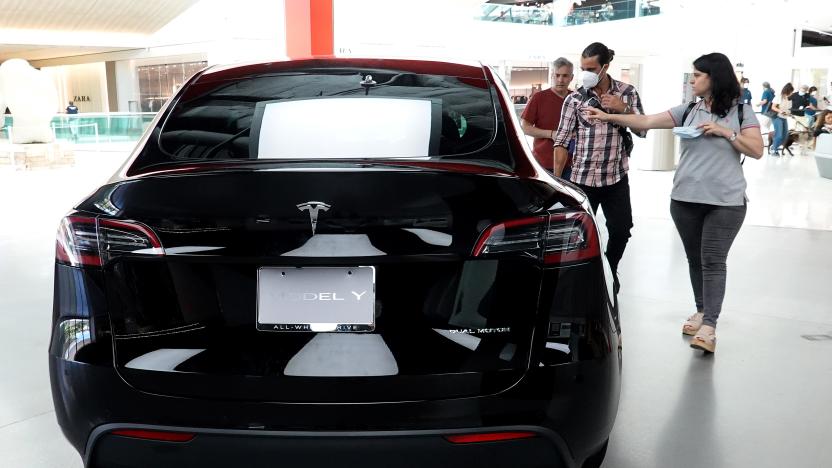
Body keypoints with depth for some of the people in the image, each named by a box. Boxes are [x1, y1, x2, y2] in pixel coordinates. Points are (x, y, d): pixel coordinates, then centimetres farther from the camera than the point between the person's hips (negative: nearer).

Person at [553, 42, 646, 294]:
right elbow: (562, 142, -4)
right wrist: (556, 179, -8)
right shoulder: (574, 99, -3)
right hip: (582, 178, -2)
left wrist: (623, 109, -12)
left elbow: (643, 130, 5)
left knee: (621, 230, 7)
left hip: (617, 178, 2)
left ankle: (610, 270, 32)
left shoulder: (627, 92, 3)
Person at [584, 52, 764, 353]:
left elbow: (757, 151, -4)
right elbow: (645, 122, 3)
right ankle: (702, 311, 27)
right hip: (685, 199, 4)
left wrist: (725, 132, -14)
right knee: (695, 260, 12)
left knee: (713, 261, -7)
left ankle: (709, 326, -8)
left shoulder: (741, 111, 1)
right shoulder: (688, 111, 7)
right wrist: (607, 117, -3)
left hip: (726, 202, -4)